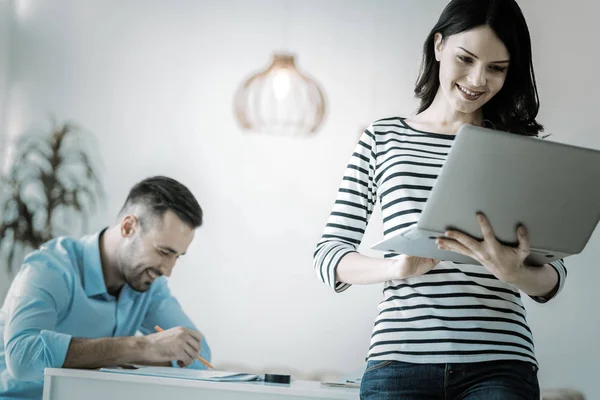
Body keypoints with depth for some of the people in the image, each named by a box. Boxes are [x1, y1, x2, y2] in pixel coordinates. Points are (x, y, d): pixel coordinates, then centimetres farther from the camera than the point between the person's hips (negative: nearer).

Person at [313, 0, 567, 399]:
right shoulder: (382, 138, 9)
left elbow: (553, 278, 8)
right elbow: (329, 254, 6)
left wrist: (512, 272, -16)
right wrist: (397, 267, -14)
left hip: (499, 364, 0)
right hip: (400, 360, 0)